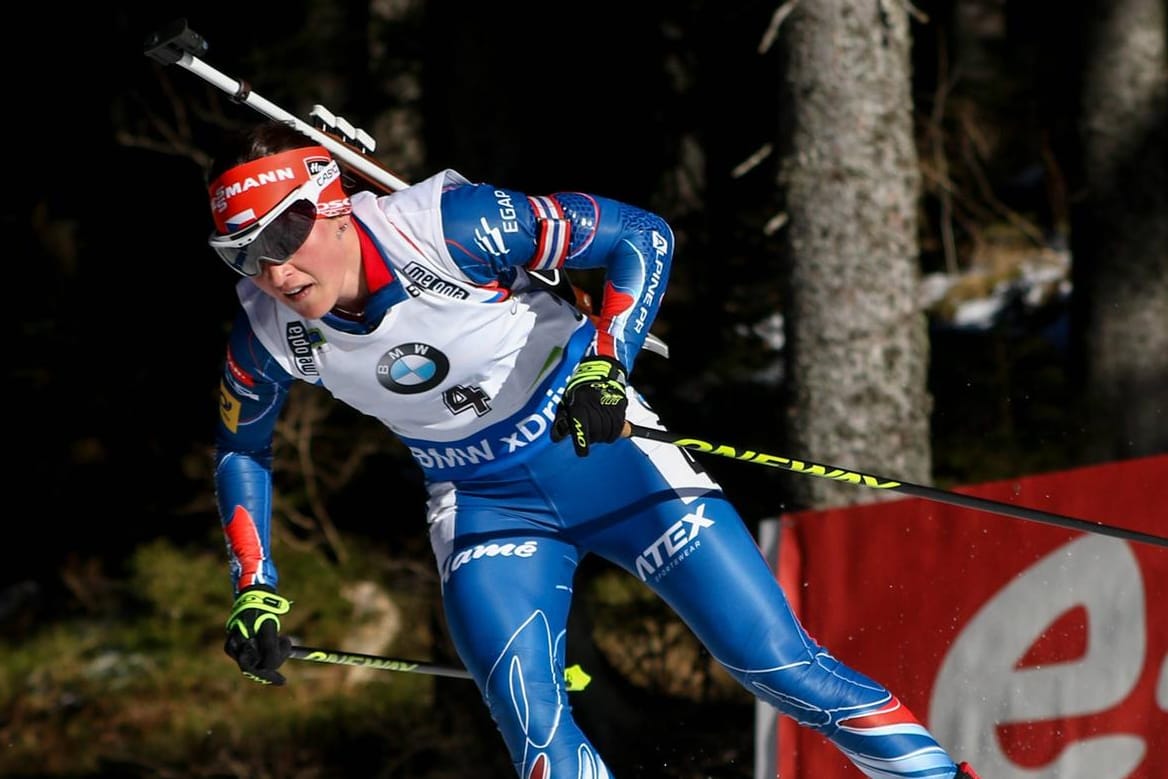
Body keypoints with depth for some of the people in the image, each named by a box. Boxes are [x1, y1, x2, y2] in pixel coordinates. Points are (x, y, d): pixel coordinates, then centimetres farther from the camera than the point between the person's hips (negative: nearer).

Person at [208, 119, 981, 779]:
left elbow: (644, 236, -20)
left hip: (596, 446, -3)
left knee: (781, 663, -6)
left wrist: (605, 366, -33)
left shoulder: (449, 228, -27)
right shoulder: (267, 335, -15)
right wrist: (255, 593, -3)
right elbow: (242, 450, 6)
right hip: (483, 506, 3)